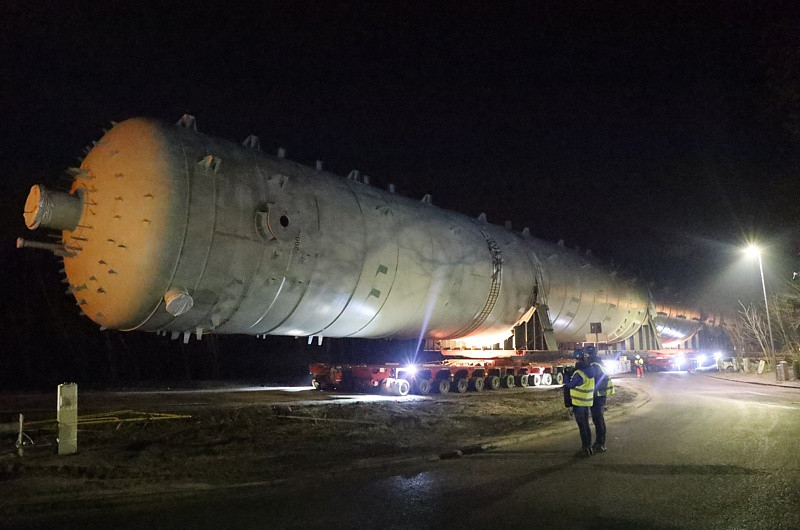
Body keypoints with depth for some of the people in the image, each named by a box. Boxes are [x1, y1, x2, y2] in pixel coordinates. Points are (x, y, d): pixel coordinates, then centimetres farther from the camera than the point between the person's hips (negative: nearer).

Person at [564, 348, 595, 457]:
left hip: (579, 402, -8)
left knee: (582, 426, -1)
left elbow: (571, 385, -14)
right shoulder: (589, 369, 2)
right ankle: (588, 447, 24)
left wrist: (566, 382, 6)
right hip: (587, 402, 8)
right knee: (586, 425, 17)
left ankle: (585, 449, 2)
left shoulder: (579, 373, -23)